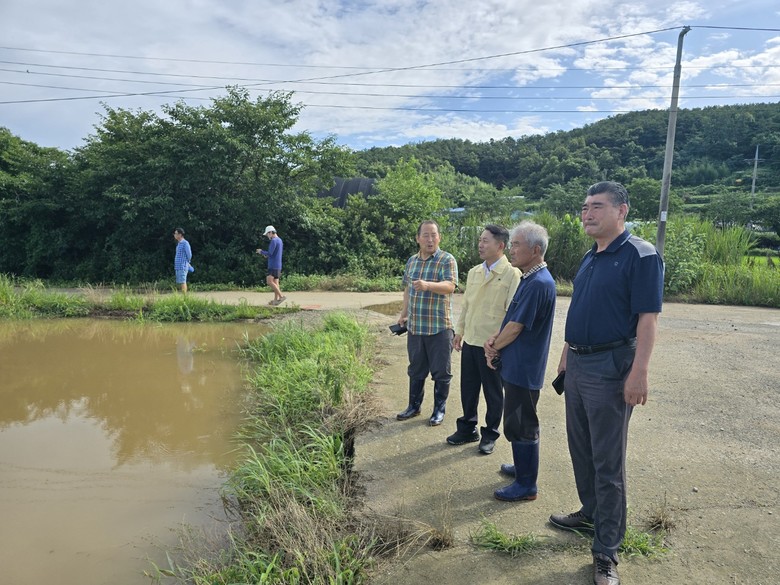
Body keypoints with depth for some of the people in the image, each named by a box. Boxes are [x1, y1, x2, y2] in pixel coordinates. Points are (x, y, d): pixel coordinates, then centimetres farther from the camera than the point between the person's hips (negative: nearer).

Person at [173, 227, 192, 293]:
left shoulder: (185, 243, -11)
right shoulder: (178, 243, 18)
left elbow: (189, 254, -12)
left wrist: (187, 262, 4)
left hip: (183, 267, -9)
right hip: (177, 267, 9)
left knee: (182, 282, -10)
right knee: (179, 282, 10)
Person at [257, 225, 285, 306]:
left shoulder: (273, 241, -14)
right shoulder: (280, 240, 18)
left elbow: (270, 254, -18)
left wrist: (261, 252, -1)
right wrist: (267, 255, 16)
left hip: (273, 265, -10)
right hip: (278, 266, 10)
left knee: (269, 281, -14)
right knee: (275, 282, 8)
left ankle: (281, 296, -19)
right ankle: (275, 300, 6)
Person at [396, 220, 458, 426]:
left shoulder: (447, 260, -9)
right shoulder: (411, 261, 9)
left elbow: (450, 286, -24)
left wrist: (428, 285, -40)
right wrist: (404, 314, 18)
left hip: (439, 327, -5)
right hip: (415, 326, 5)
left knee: (440, 371, 6)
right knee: (416, 369, 16)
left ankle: (439, 409, 21)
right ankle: (414, 406, 30)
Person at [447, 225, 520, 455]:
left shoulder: (511, 274, -12)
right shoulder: (474, 272, 9)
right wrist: (460, 331, 15)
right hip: (470, 342, 6)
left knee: (493, 393, 10)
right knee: (468, 389, 16)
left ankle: (490, 435, 27)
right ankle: (467, 429, 33)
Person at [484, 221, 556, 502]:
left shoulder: (539, 284, -23)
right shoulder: (529, 279, 9)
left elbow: (516, 327, -20)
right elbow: (512, 319, 13)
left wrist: (494, 346, -4)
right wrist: (496, 340, -3)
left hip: (523, 369, -10)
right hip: (518, 366, 10)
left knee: (521, 425, 2)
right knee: (517, 422, 22)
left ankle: (526, 484, 15)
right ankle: (523, 467, 38)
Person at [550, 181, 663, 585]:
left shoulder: (640, 256, -13)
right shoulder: (590, 258, 12)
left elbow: (648, 318, -17)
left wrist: (639, 373, -22)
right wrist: (566, 355, 18)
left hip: (609, 368, -8)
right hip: (577, 365, 8)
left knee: (608, 461, 1)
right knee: (580, 448, 19)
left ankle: (606, 552, 13)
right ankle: (591, 514, 38)